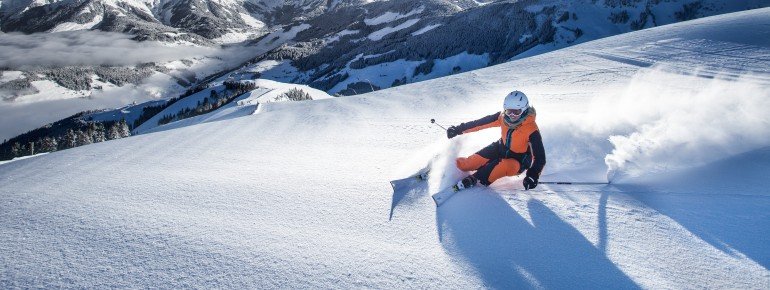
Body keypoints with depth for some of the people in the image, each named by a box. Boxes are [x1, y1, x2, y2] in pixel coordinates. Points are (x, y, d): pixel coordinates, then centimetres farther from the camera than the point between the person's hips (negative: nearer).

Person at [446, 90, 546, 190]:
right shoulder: (503, 117, -17)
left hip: (519, 160, -4)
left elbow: (540, 156, -28)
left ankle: (475, 179, -27)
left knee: (504, 167, -42)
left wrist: (533, 175, -43)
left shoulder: (531, 130, -30)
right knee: (464, 164, -11)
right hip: (501, 148, 4)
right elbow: (480, 123, -7)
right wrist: (459, 129, -6)